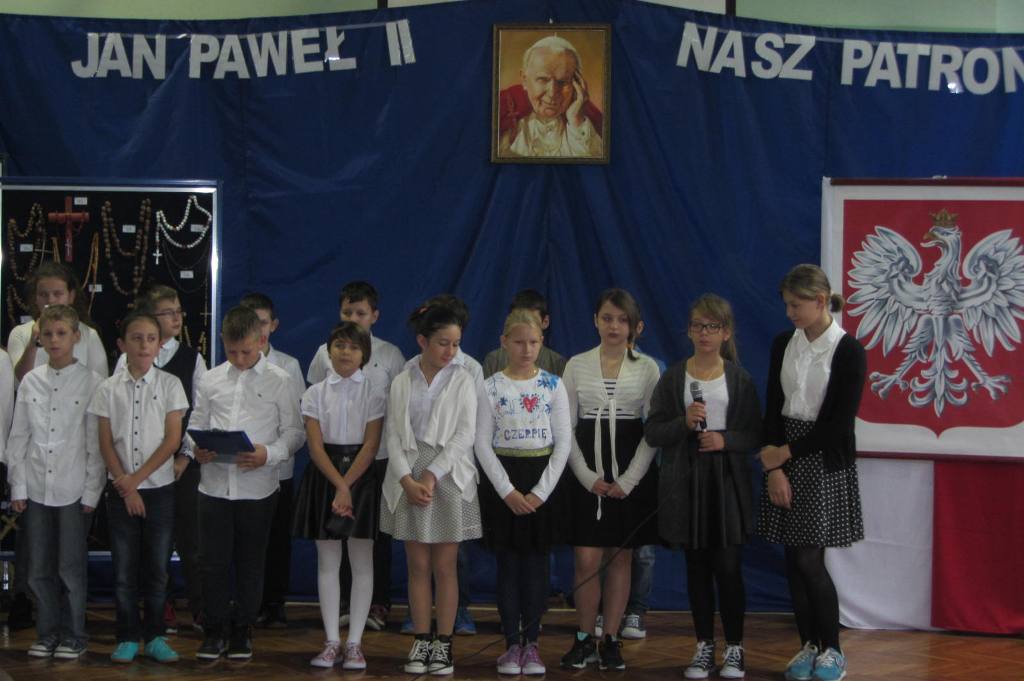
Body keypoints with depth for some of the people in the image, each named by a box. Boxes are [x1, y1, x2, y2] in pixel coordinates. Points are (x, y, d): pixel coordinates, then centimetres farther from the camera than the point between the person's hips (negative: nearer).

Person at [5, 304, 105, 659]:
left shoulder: (91, 383, -3)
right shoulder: (30, 382, 6)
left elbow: (96, 441, -4)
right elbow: (19, 436, 9)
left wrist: (92, 491, -6)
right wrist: (18, 486, 5)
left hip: (74, 489, -3)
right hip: (36, 488, 3)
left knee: (71, 568, 2)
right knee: (40, 569, 8)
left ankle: (73, 635, 13)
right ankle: (47, 633, 19)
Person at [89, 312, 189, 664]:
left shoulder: (170, 385, -1)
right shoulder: (109, 389, 2)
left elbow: (173, 440, -5)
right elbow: (106, 444, 1)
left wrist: (137, 478, -10)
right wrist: (125, 488, -7)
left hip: (160, 488, 0)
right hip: (121, 490, 1)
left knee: (158, 566, 3)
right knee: (124, 567, 3)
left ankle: (154, 637, 13)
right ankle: (128, 638, 11)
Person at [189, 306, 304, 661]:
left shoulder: (279, 381, -1)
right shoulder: (210, 380, 6)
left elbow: (293, 432, -1)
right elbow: (197, 424, 11)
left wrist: (269, 454, -17)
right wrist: (197, 449, -10)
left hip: (257, 487, -2)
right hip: (215, 483, 2)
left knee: (250, 563, 8)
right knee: (214, 561, 5)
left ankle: (242, 631, 20)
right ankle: (215, 629, 17)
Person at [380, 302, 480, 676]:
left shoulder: (463, 381, 2)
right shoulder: (401, 383, 6)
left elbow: (464, 435, -5)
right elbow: (393, 436, 2)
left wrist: (432, 475, -13)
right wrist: (408, 481, -11)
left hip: (448, 479, -1)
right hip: (408, 480, 2)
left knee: (445, 567, 2)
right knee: (418, 565, 5)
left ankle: (444, 644, 6)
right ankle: (421, 641, 10)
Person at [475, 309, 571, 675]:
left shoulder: (553, 386, 0)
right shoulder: (491, 388, -3)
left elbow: (563, 443, -1)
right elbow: (483, 444, -4)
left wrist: (541, 492, -9)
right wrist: (507, 491, -12)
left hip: (543, 478, 1)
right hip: (503, 480, -1)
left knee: (537, 563, 3)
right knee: (508, 564, 3)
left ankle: (532, 643, 11)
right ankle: (512, 643, 10)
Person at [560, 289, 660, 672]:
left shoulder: (647, 368, 2)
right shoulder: (577, 366, 4)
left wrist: (628, 481, -10)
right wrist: (589, 477, -8)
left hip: (632, 475, 0)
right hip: (587, 474, 0)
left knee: (620, 559, 4)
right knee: (587, 560, -4)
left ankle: (611, 640, 11)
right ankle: (584, 640, 7)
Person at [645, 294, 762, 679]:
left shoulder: (739, 379, 3)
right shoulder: (673, 378, 4)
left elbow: (755, 435, 3)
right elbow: (652, 433, 2)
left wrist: (726, 440, -15)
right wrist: (684, 423, -14)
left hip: (727, 480, -1)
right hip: (686, 480, 1)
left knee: (728, 566, -3)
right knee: (696, 565, 7)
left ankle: (734, 648, 8)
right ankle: (704, 647, 16)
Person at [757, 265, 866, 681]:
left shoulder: (848, 352, -11)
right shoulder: (783, 344, 5)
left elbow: (841, 422, -13)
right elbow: (773, 409, 5)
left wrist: (786, 453, -10)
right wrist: (775, 468, -5)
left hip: (825, 462, -5)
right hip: (785, 459, 5)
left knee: (810, 561, -6)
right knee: (794, 560, 6)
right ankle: (808, 646, 18)